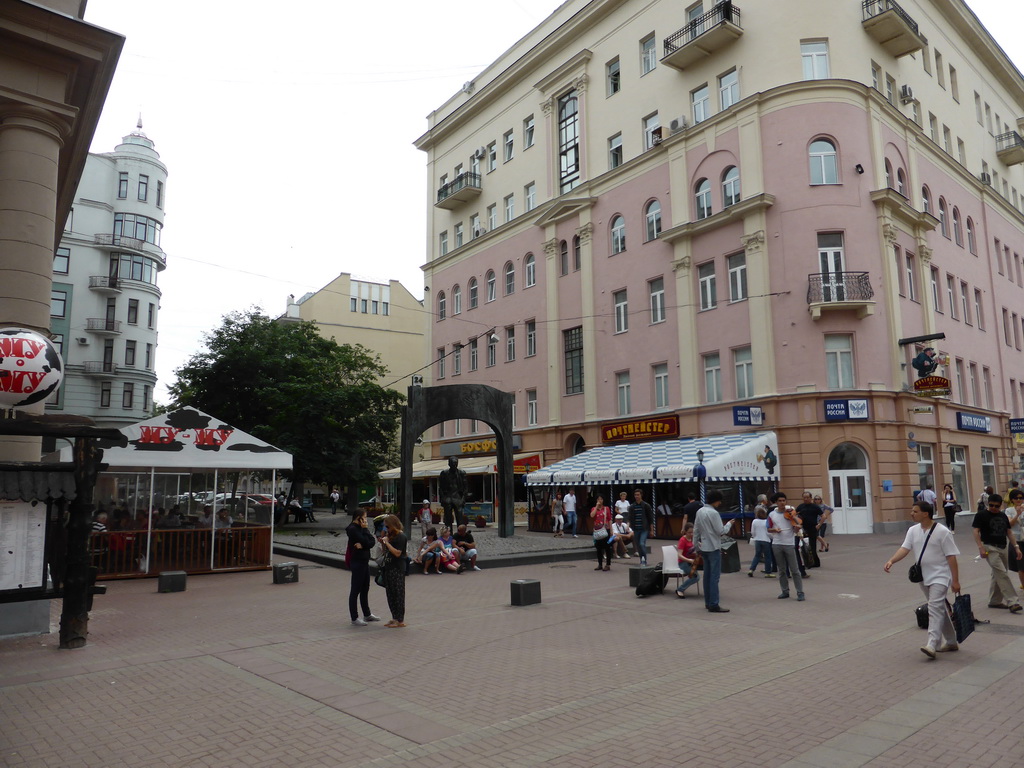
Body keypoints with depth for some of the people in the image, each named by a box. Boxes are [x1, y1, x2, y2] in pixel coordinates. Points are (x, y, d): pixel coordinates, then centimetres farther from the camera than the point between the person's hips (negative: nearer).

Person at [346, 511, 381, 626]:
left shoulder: (360, 528, 11)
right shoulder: (353, 529, -15)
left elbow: (371, 542, 1)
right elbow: (366, 542, -20)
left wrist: (362, 545, -15)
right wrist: (365, 529, -12)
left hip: (364, 561, 9)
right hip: (357, 562, -9)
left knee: (365, 589, 17)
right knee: (355, 590, -1)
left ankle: (367, 614, 28)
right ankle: (354, 618, 5)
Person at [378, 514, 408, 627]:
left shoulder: (401, 537, -15)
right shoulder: (390, 536, 13)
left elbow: (397, 553, -22)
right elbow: (385, 550, 19)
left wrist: (387, 542, -19)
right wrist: (382, 540, 5)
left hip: (398, 569, -9)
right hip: (389, 567, 9)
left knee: (398, 594, -2)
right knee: (390, 594, 13)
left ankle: (400, 620, 5)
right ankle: (394, 618, 22)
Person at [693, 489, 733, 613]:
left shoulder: (700, 511, 8)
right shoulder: (713, 513, -17)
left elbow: (696, 529, 12)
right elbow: (721, 531, -16)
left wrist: (696, 543, 19)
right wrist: (729, 524, 0)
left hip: (704, 547, 9)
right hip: (713, 548, -9)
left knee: (707, 575, 13)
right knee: (714, 576, -7)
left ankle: (708, 602, 19)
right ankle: (713, 605, -7)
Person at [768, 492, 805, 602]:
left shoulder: (791, 512, -2)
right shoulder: (772, 514, 5)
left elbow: (796, 530, -3)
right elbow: (769, 529, 12)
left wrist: (797, 526, -25)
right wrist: (774, 529, -8)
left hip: (789, 544, -3)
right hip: (777, 544, 3)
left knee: (794, 570, -1)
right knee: (781, 570, 11)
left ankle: (800, 592, 4)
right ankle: (785, 591, 20)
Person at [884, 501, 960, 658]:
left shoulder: (942, 531, -13)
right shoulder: (913, 531, 4)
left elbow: (951, 557, -12)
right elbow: (905, 548, -6)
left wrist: (955, 580, -13)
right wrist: (891, 560, -24)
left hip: (939, 576, -7)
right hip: (924, 577, 7)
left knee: (935, 607, -18)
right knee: (939, 608, 17)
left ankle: (932, 644, -22)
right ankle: (951, 642, 30)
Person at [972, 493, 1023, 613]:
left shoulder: (1003, 516, 13)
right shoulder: (981, 516, -6)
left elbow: (1008, 532, 18)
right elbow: (976, 532, -9)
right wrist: (981, 547, -18)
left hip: (1002, 548, 7)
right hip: (990, 548, -7)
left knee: (998, 575, 12)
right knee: (1002, 574, -15)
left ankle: (994, 601, 22)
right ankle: (1012, 602, -18)